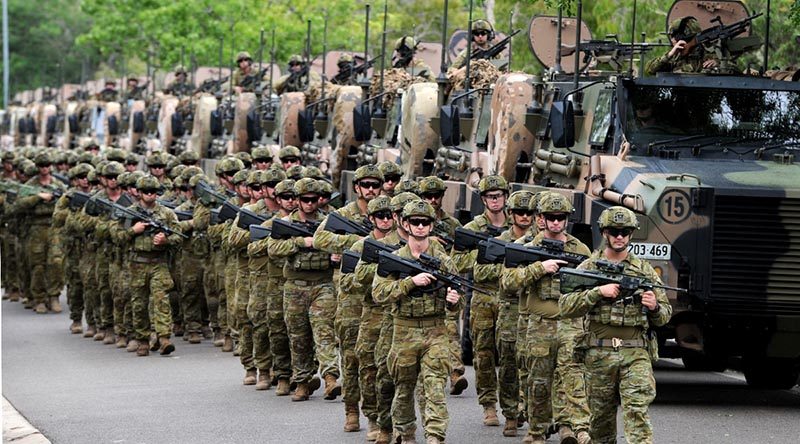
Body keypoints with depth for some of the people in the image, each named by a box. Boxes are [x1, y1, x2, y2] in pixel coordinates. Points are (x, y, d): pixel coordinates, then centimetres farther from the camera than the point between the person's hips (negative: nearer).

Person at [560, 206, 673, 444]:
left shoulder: (645, 270, 11)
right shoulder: (588, 267, 7)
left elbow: (665, 314, 15)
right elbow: (565, 306, -3)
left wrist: (654, 307, -8)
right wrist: (598, 292, -14)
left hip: (636, 353, 0)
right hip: (599, 353, 0)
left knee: (637, 411, -14)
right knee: (601, 415, 8)